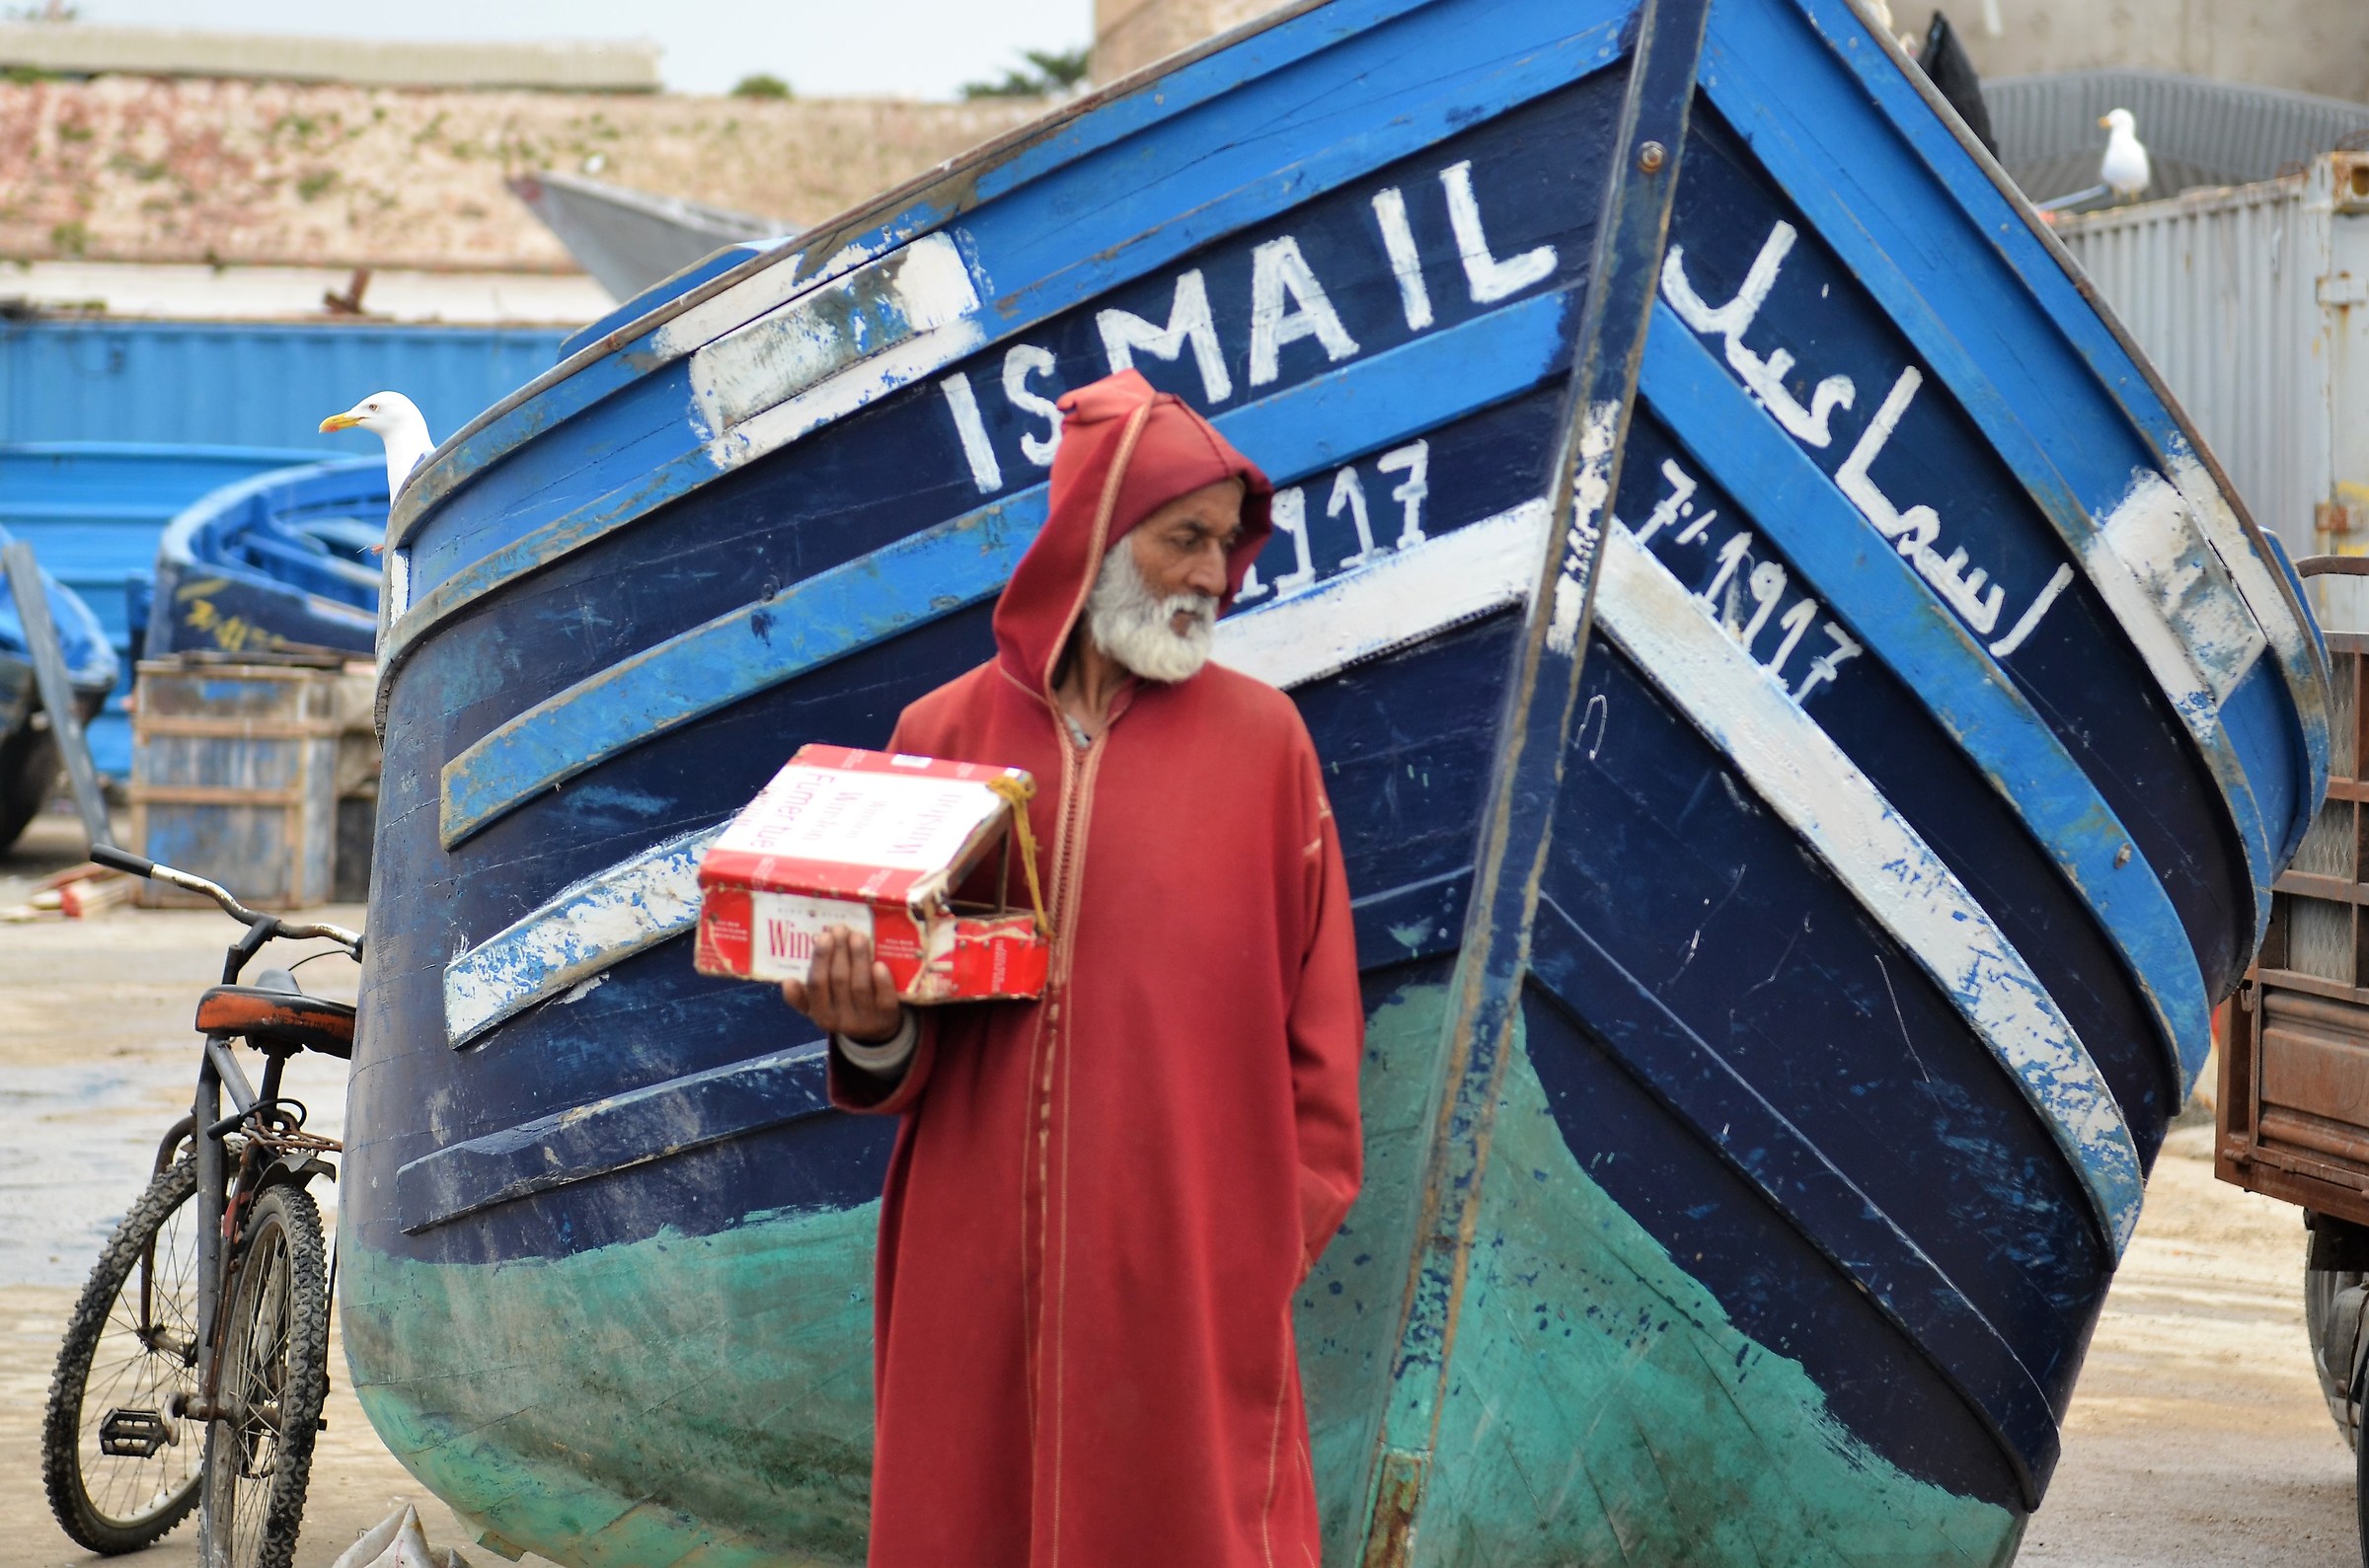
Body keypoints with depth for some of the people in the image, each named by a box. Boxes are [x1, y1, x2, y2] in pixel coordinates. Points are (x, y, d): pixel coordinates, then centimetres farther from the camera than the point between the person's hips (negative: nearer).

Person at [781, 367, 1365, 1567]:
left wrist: (1295, 1216, -2)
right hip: (979, 1245, 1)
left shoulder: (1259, 738, 3)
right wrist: (872, 1028, -13)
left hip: (1189, 1242, -1)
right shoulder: (945, 734, 6)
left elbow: (1314, 1004, 3)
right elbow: (903, 1008, 9)